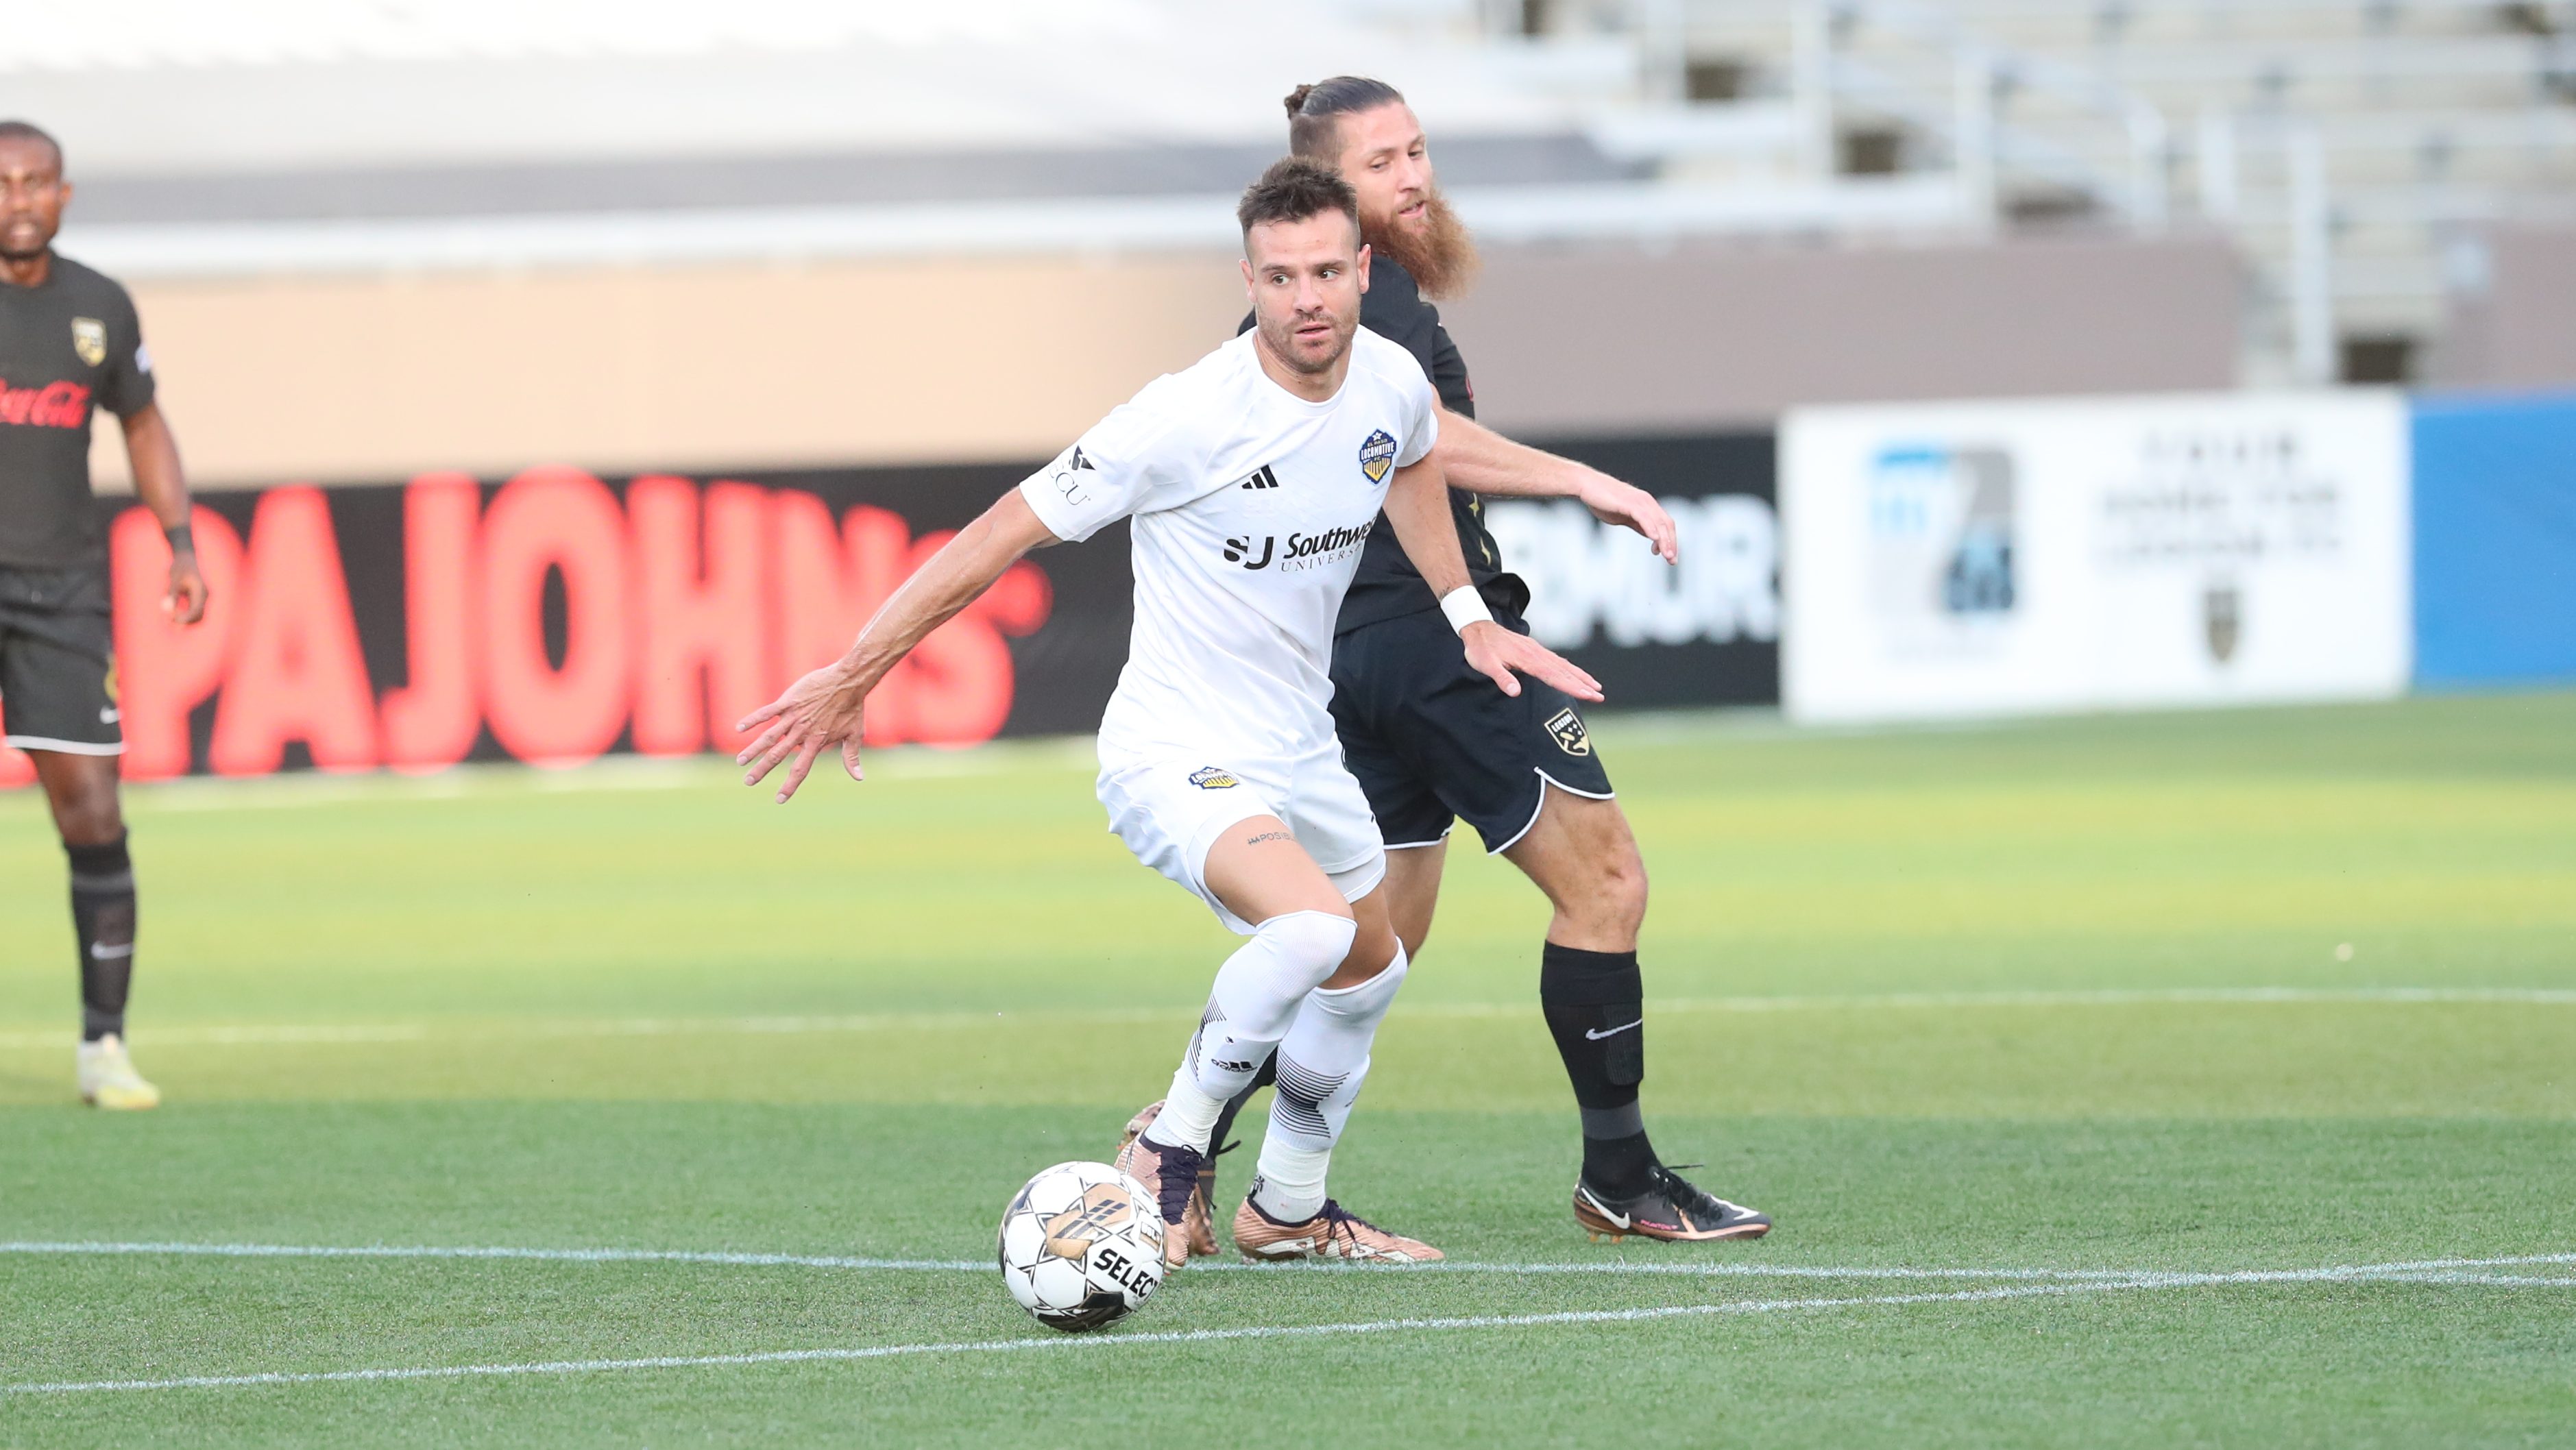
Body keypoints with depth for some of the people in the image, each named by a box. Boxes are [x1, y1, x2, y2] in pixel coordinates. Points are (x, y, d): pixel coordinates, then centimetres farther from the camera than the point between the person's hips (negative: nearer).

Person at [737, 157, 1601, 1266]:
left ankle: (1288, 1211, 46)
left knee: (1369, 970, 24)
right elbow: (1009, 530, -21)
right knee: (1310, 924, -32)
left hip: (1299, 750, 8)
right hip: (1174, 755, -8)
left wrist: (1467, 616, 20)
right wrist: (853, 677, -20)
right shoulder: (1190, 418, -27)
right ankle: (1171, 1147, -10)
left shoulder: (1392, 384, -6)